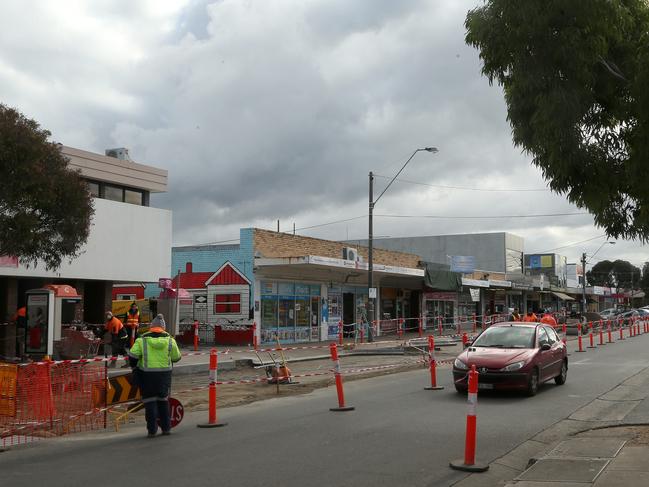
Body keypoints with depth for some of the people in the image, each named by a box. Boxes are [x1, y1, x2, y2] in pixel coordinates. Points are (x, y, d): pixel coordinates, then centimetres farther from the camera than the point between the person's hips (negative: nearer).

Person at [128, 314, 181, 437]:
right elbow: (176, 357, 5)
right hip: (164, 374, 2)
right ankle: (166, 427, 20)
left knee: (150, 401, 6)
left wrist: (135, 368, 7)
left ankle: (152, 430, 5)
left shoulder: (142, 340, -6)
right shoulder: (170, 340, -1)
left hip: (147, 374, -2)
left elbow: (132, 356, -9)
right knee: (163, 400, 16)